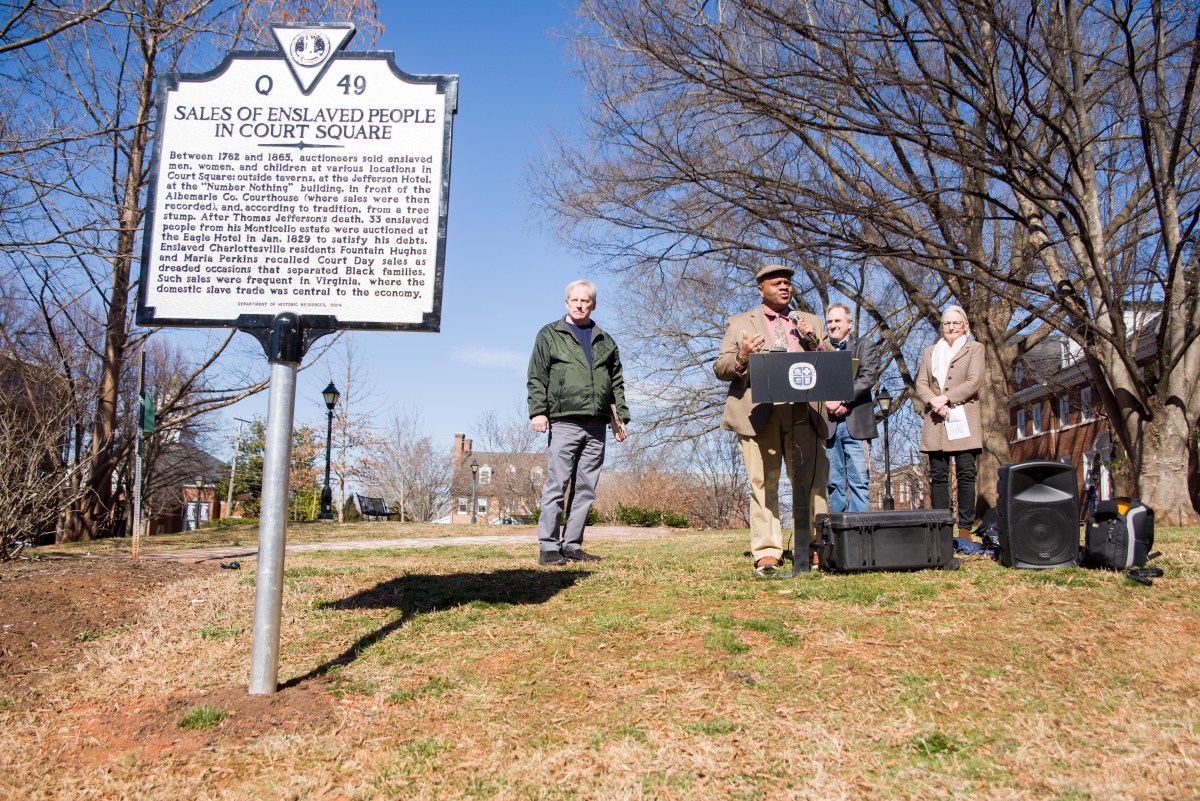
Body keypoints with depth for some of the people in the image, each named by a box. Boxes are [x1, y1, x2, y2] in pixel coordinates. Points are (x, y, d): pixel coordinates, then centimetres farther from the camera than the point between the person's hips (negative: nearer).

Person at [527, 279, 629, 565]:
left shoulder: (606, 342, 20)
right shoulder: (550, 335, 9)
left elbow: (617, 383, 19)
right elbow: (537, 378, 2)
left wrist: (621, 416, 9)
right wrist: (537, 411, -10)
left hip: (596, 427, 4)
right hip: (564, 422, -4)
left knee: (585, 489, 4)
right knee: (557, 485, -7)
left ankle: (572, 545, 9)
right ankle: (548, 547, -4)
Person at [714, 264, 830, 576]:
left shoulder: (810, 323, 22)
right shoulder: (740, 323, 17)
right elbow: (720, 368, 11)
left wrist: (813, 343, -2)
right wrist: (741, 358, -10)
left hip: (803, 412, 2)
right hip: (759, 412, -1)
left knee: (811, 482, -5)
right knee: (763, 484, -5)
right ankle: (766, 554, -5)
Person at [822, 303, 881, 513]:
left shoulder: (865, 347, 11)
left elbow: (867, 379, -4)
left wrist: (841, 399, -14)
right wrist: (827, 403, -12)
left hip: (855, 423, -2)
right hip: (828, 424, 2)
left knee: (859, 481, -5)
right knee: (834, 482, 2)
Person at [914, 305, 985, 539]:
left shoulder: (975, 348, 12)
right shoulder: (930, 352, 22)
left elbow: (974, 382, -2)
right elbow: (921, 384, 11)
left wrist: (946, 399, -13)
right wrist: (933, 402, -10)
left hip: (964, 420, -3)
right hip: (935, 422, 3)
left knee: (966, 474, -7)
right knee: (938, 476, -1)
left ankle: (965, 529, -6)